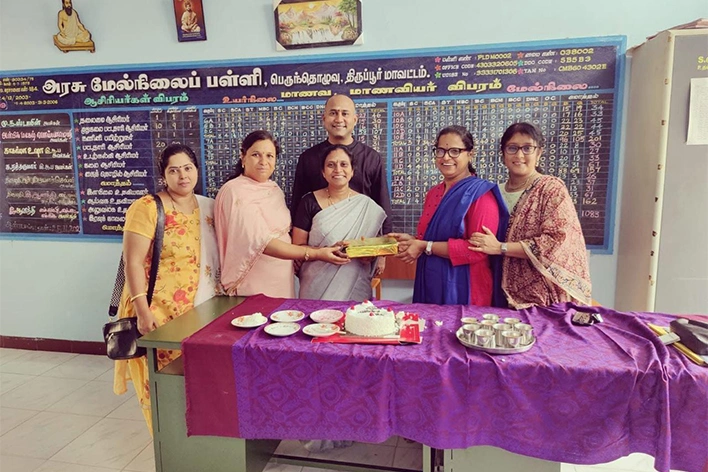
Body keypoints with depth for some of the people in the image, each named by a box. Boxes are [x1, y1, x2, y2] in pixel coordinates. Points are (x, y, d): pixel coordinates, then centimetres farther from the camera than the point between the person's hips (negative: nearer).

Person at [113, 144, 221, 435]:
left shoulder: (208, 207, 8)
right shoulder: (147, 208, -10)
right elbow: (133, 263, -13)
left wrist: (225, 288, 8)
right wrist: (143, 312, -18)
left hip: (204, 309, 5)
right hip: (161, 313, -5)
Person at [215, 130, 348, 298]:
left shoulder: (274, 189, 8)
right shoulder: (236, 192, -15)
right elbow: (261, 243, -23)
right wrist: (315, 253, -25)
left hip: (283, 279, 7)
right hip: (254, 285, -7)